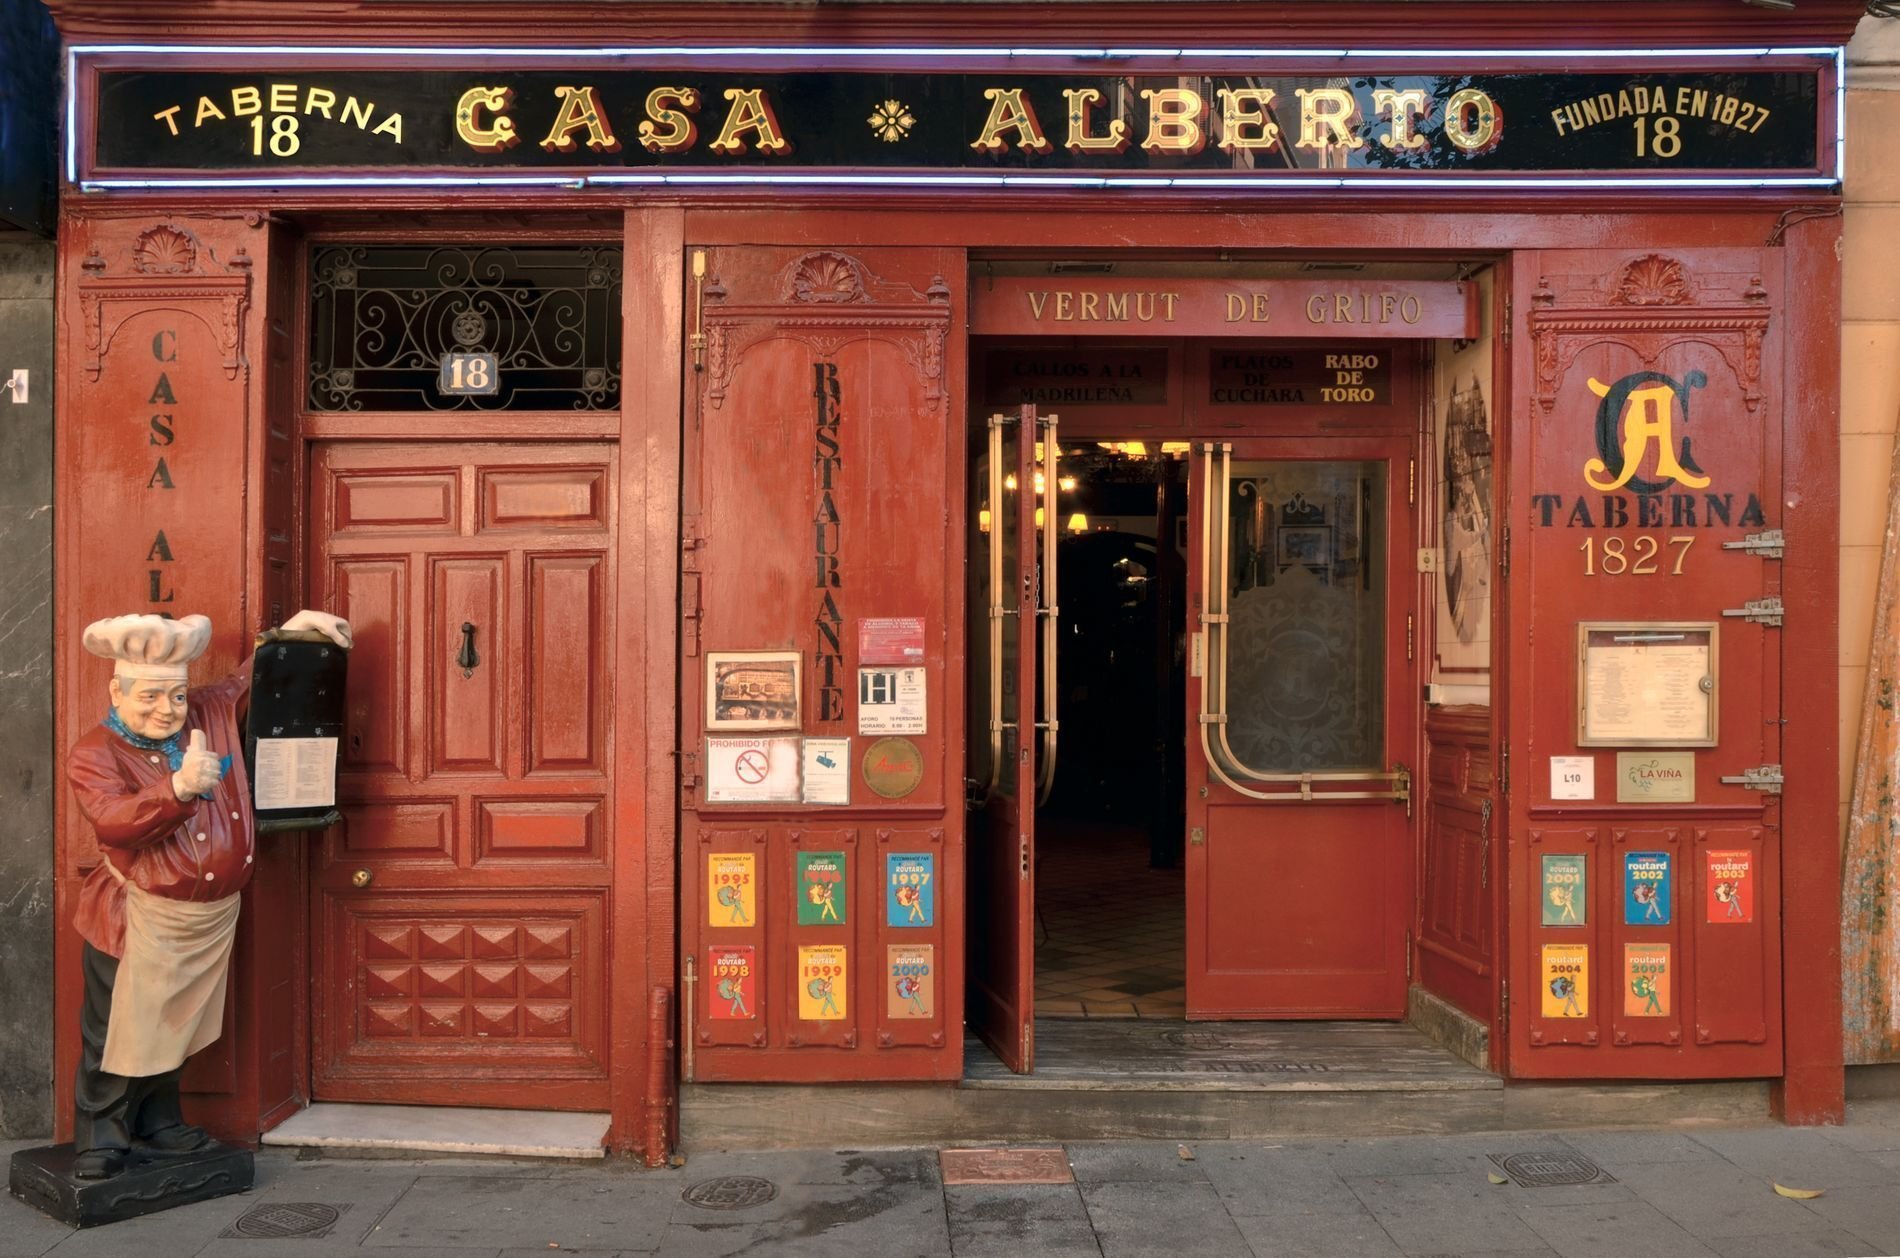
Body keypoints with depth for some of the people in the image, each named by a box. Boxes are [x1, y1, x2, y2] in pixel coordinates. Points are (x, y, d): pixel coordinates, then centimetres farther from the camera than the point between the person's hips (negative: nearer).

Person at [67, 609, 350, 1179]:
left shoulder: (213, 714, 1)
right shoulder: (94, 753, -13)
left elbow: (255, 676, 17)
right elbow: (114, 822, -29)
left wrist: (296, 625, 5)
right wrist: (180, 787, -42)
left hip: (212, 918, 5)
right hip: (138, 920, -5)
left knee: (174, 1026, 20)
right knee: (120, 1033, 6)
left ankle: (158, 1125, 37)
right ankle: (99, 1140, 24)